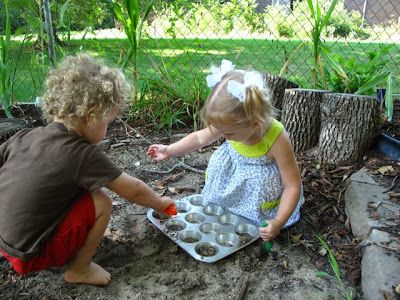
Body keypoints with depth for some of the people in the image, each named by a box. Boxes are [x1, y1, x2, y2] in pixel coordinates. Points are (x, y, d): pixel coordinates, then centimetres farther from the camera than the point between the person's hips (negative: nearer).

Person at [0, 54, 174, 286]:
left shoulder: (24, 136, -4)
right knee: (101, 202, -9)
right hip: (30, 256, -7)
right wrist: (160, 204, 7)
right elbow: (133, 191, -11)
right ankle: (79, 269, 8)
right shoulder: (83, 154, -20)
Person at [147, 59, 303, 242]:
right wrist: (170, 150, -3)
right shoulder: (230, 123, -24)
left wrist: (278, 222, -38)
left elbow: (293, 186, -30)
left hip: (261, 178, -5)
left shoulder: (276, 139, -38)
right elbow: (200, 137, -4)